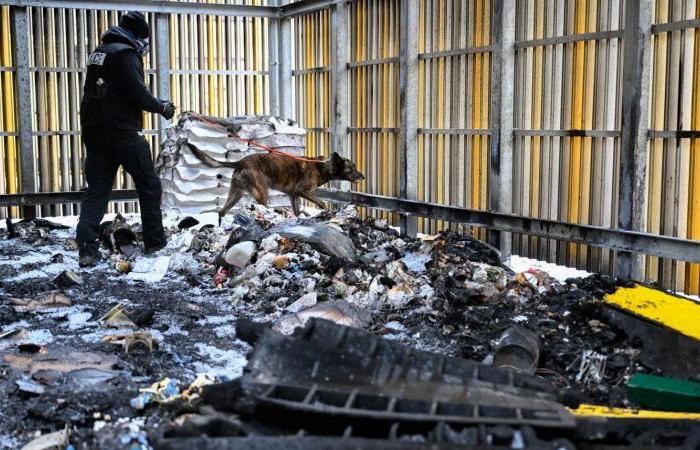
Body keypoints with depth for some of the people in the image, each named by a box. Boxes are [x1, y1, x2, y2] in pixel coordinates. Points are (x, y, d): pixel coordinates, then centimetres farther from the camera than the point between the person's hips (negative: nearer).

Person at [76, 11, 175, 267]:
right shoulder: (126, 54, -9)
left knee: (97, 189, 6)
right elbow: (138, 95, -16)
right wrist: (162, 107, 2)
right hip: (121, 131, -8)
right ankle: (154, 242, 13)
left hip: (93, 131, 8)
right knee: (149, 186, 7)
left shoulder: (99, 53, 18)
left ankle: (87, 251, -4)